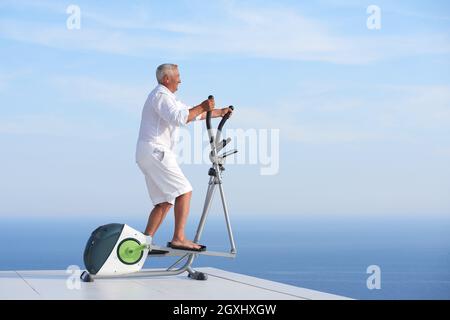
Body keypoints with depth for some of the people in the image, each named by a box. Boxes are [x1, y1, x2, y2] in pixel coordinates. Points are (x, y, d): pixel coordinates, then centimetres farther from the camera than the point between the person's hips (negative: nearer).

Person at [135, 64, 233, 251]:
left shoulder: (168, 98, 26)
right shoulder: (160, 95, -7)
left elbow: (192, 114, 33)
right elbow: (179, 118, -22)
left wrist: (219, 112, 33)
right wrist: (202, 107, -15)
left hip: (147, 154, 10)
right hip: (155, 151, -10)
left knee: (165, 201, 8)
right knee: (184, 191, -13)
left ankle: (145, 241, 3)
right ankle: (178, 239, -19)